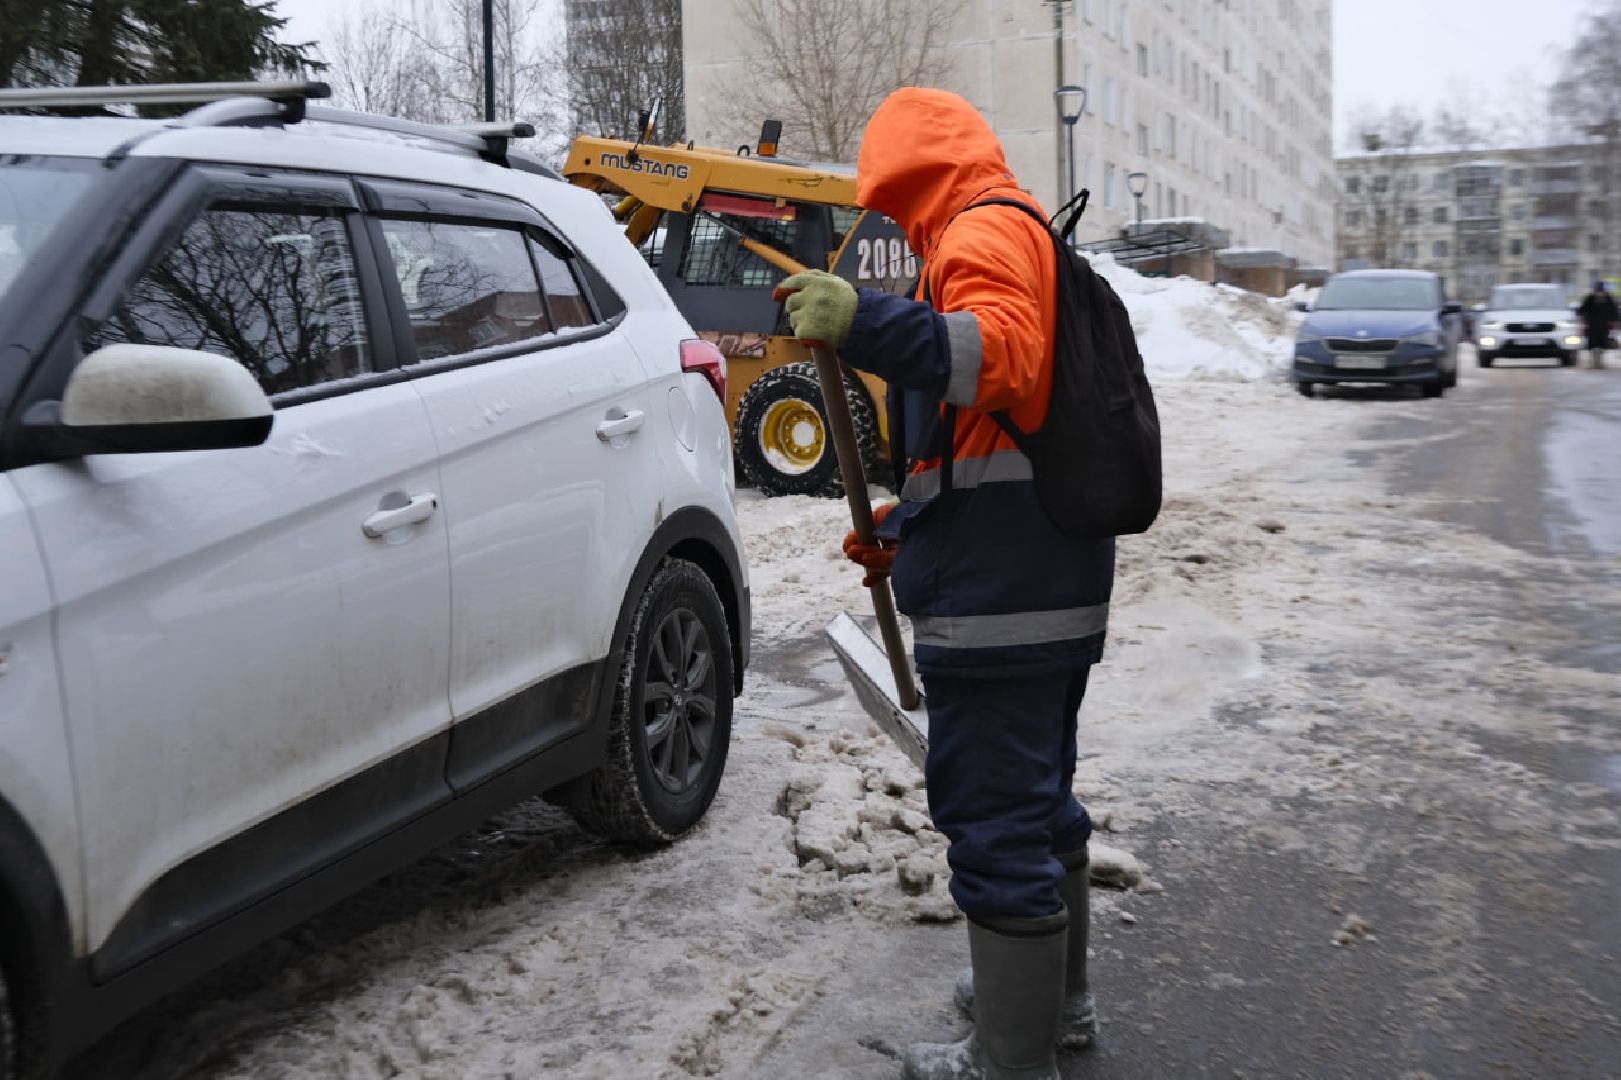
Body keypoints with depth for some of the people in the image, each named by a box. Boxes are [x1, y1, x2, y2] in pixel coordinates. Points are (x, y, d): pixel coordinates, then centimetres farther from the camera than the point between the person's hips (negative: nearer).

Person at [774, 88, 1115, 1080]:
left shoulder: (986, 230, -9)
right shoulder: (1029, 235, 24)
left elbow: (1003, 354, -32)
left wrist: (867, 322, -43)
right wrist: (910, 527, 26)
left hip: (997, 599, -11)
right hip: (1055, 586, 11)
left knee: (995, 817, -3)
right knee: (1040, 797, 23)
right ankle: (1057, 994, 39)